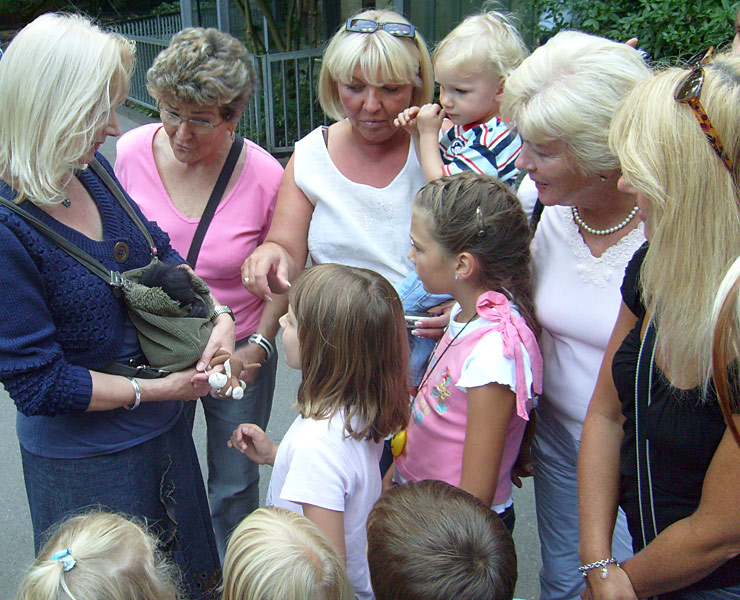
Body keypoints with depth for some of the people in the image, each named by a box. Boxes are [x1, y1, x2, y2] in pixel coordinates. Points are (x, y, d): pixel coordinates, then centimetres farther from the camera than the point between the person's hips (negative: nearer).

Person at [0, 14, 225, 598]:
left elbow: (158, 252, 7)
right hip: (85, 459, -6)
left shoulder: (92, 170, -7)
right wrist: (158, 389, -18)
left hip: (162, 429, 7)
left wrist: (218, 314, -8)